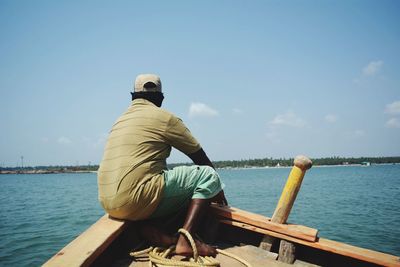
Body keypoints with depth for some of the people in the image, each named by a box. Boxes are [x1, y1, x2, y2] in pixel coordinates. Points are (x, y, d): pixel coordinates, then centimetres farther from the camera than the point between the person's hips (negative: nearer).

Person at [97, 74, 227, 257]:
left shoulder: (120, 120, 21)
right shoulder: (164, 118, 1)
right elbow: (201, 158, 8)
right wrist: (216, 190, 24)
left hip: (108, 203, 8)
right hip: (137, 199, -7)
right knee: (207, 175, 2)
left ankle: (149, 227, 7)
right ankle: (186, 240, -11)